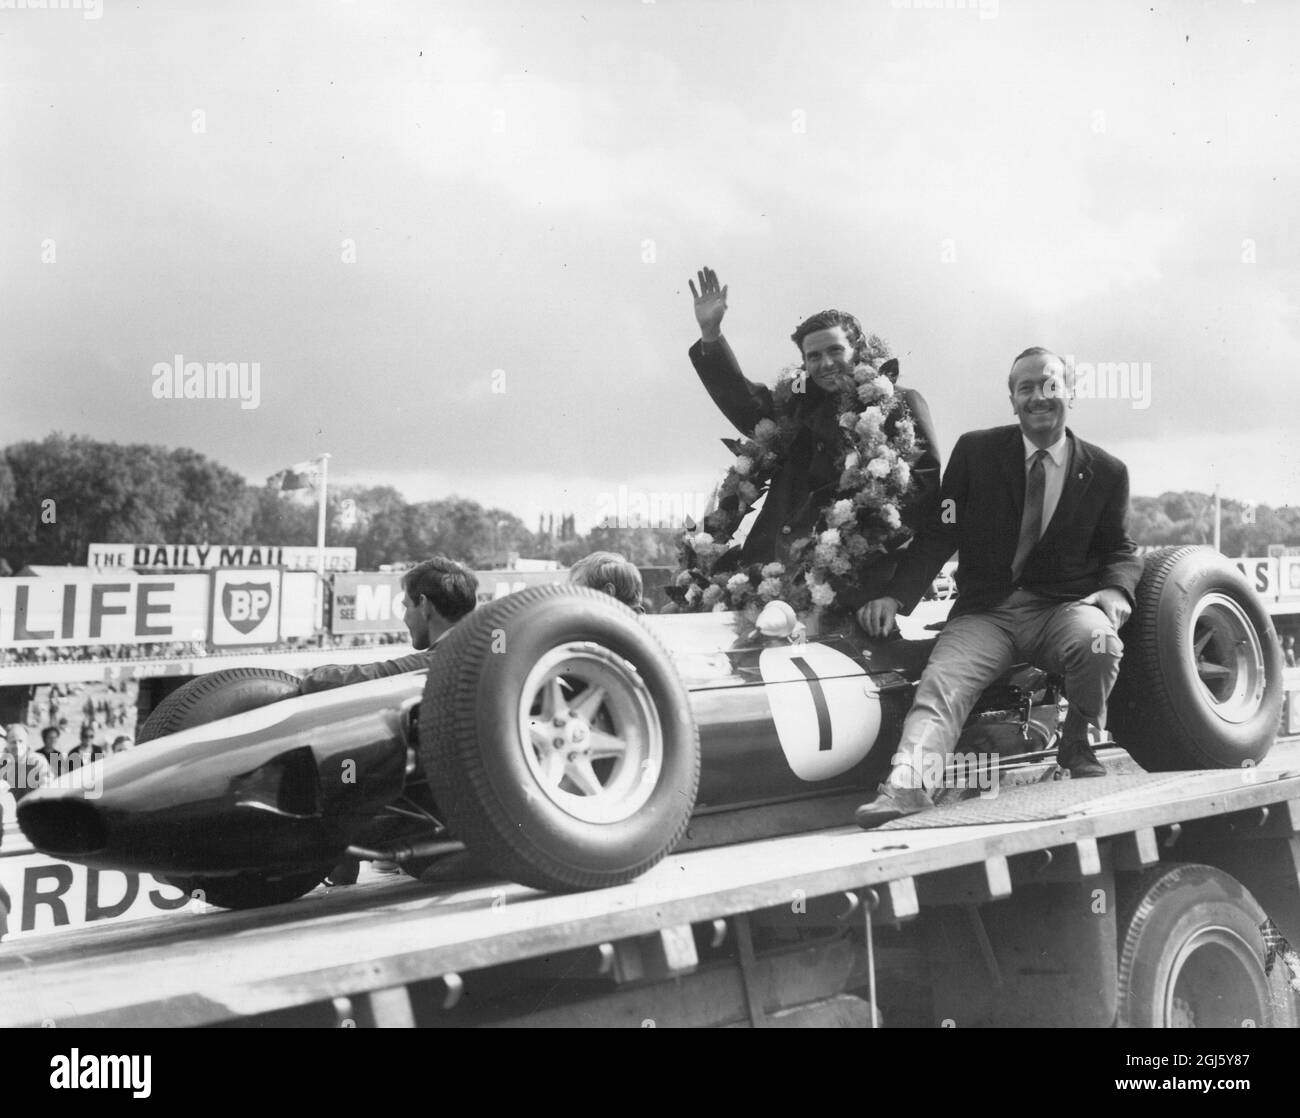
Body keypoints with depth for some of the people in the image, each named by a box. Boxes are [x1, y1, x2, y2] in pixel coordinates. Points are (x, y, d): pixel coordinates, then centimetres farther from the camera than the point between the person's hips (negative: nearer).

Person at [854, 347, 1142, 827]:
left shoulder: (1106, 472, 8)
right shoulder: (975, 451, 6)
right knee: (940, 684, -26)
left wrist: (1116, 591, -10)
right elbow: (938, 534, 4)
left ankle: (1078, 747, -7)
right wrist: (896, 596, -10)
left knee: (1098, 635, -32)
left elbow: (1120, 550, 14)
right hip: (983, 612, 0)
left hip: (1063, 608, 0)